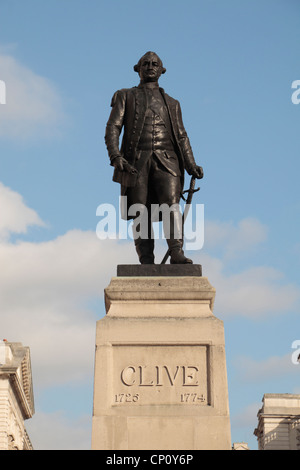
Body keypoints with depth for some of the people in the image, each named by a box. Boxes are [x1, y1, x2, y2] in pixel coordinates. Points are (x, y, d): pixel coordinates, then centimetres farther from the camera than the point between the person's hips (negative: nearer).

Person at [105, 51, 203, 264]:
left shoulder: (171, 103, 25)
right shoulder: (125, 97, 18)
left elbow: (181, 137, 19)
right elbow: (112, 128, 6)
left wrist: (191, 165, 3)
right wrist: (116, 157, -12)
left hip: (166, 161, 1)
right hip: (136, 163, -1)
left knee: (171, 203, -21)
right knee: (140, 214, -8)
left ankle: (177, 254, -32)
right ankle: (147, 264, -10)